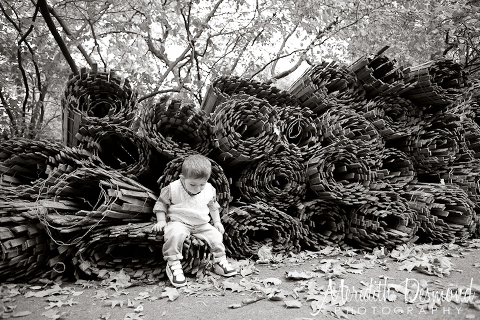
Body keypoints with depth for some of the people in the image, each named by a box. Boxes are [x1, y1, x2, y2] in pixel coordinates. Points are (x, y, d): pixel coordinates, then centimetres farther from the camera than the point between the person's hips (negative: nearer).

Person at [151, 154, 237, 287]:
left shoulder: (209, 190, -2)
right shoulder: (172, 189, -13)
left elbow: (213, 206, 16)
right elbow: (161, 203, -1)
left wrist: (217, 221, 11)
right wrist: (161, 221, -9)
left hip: (202, 225, 4)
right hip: (179, 222, -4)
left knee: (216, 235, -12)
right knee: (175, 234, -34)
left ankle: (220, 261, 11)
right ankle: (173, 264, -19)